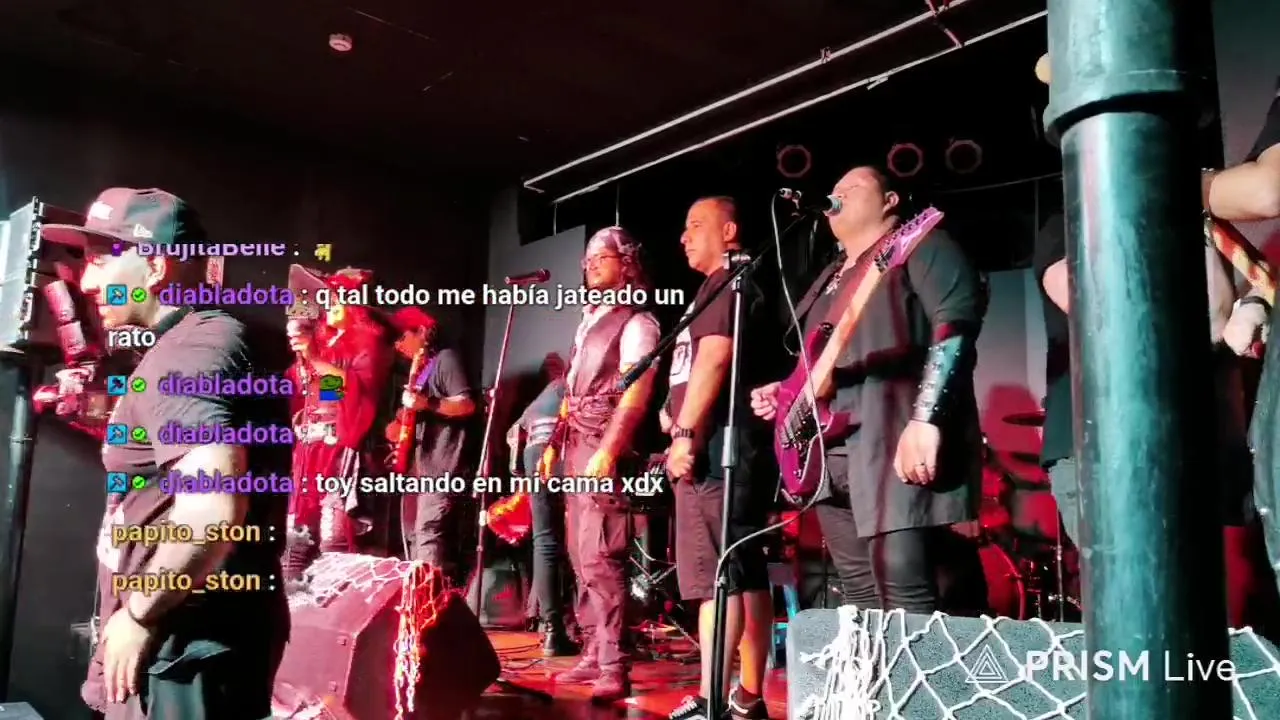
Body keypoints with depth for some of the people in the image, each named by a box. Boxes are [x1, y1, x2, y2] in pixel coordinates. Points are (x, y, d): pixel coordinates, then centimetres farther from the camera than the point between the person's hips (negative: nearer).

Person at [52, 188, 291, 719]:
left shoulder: (182, 355, -20)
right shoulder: (216, 337, 12)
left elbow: (214, 510, -34)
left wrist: (138, 615, -21)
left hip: (185, 650, -10)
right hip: (203, 640, 10)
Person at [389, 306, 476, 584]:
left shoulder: (446, 358, -4)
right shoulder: (419, 369, 24)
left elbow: (467, 405, -15)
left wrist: (427, 404, -25)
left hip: (441, 465, -10)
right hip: (420, 464, 10)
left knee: (429, 536, -18)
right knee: (415, 536, 12)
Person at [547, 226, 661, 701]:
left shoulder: (636, 322, -6)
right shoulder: (588, 321, 21)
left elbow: (635, 394, -16)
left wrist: (607, 452, -25)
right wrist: (555, 444, 18)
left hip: (604, 447, -9)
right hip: (576, 446, 9)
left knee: (600, 557, -15)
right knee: (581, 558, 10)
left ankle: (614, 669, -12)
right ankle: (593, 656, 18)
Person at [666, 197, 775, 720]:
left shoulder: (728, 285, -5)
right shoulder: (725, 290, 26)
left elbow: (713, 360, -18)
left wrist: (686, 434, -22)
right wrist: (676, 415, 18)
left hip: (716, 447, -11)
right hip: (721, 449, 11)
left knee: (715, 578, -13)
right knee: (744, 575, 10)